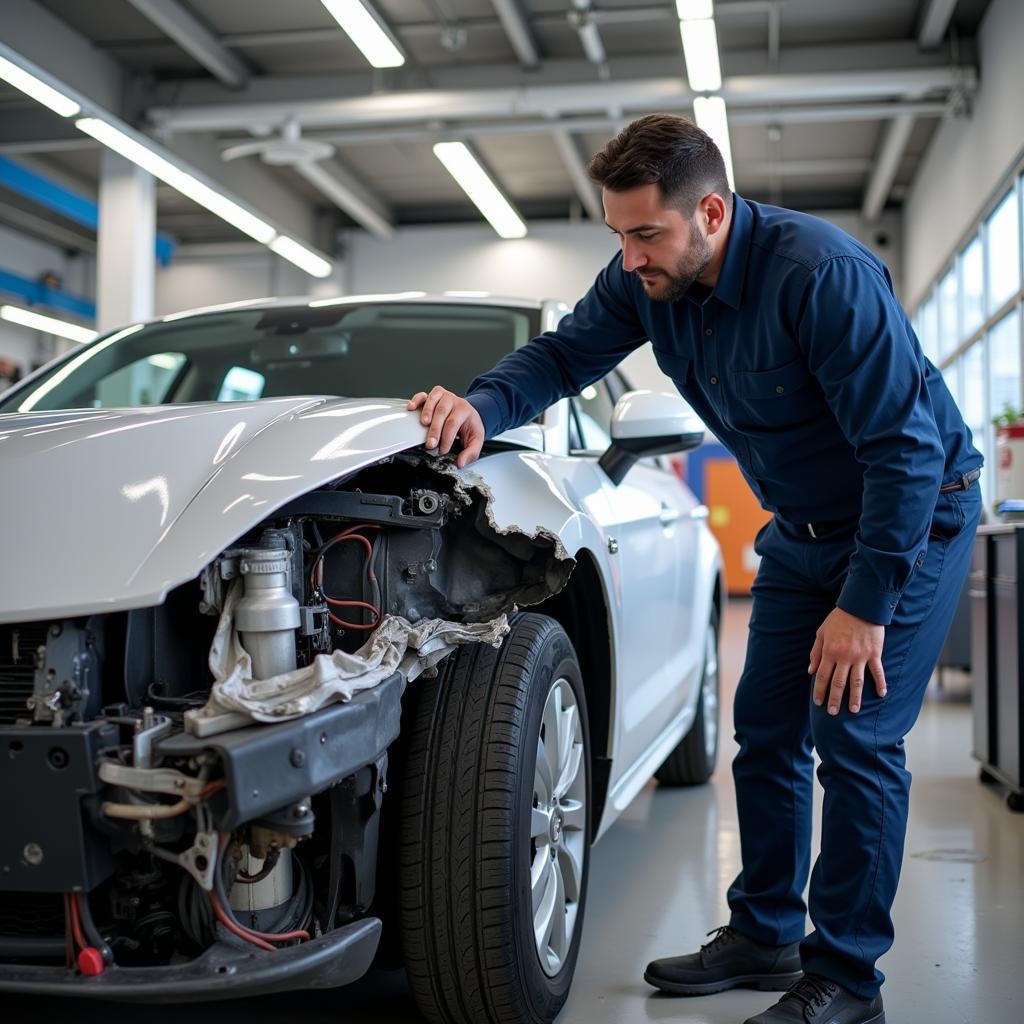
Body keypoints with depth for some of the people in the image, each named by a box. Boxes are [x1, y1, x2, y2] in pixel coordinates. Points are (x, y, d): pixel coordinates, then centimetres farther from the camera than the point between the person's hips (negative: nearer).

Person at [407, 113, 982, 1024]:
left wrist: (866, 605, -28)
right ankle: (764, 934, 23)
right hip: (803, 529, 7)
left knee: (855, 738, -10)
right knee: (766, 731, 8)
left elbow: (906, 447, -30)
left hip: (915, 516, -7)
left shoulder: (822, 274, -31)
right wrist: (485, 406, -24)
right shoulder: (644, 281, -10)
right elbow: (566, 353, -1)